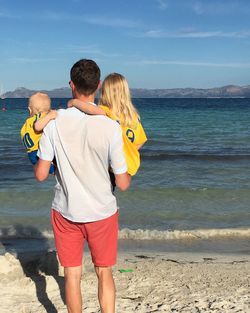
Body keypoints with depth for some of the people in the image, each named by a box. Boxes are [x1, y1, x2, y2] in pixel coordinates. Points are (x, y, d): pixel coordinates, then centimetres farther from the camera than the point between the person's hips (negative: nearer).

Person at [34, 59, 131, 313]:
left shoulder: (55, 122, -14)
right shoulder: (110, 127, -17)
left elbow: (40, 175, -9)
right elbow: (122, 184, -11)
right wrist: (129, 172, 11)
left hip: (65, 211, 1)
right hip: (102, 211, 0)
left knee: (72, 275, 16)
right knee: (104, 274, 18)